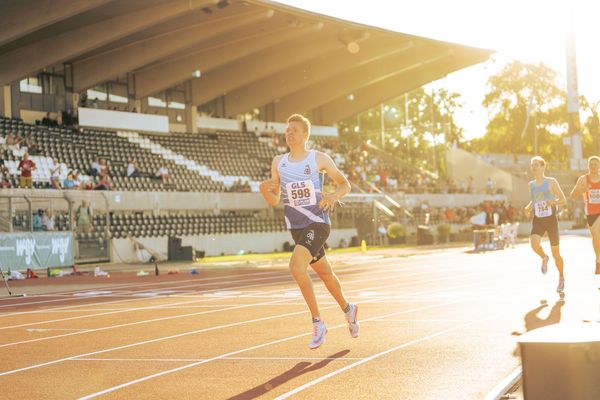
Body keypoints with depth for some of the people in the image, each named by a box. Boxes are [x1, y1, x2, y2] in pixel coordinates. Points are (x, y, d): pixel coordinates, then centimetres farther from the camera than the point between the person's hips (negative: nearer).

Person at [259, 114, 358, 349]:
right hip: (296, 227, 6)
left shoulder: (319, 159, -4)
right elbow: (274, 201, 8)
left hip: (317, 223, -6)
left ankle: (317, 322, -14)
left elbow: (345, 184, 2)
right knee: (324, 272, 18)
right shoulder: (278, 162, 8)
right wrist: (264, 189, -13)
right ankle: (348, 310, 42)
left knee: (296, 266, -25)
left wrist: (334, 196, -20)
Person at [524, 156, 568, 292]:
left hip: (551, 219, -2)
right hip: (537, 220, 3)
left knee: (556, 254, 3)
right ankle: (544, 258, 6)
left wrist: (553, 202, -23)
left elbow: (564, 200, -3)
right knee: (534, 244, -27)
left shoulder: (551, 182, -4)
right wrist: (529, 207, 3)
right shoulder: (531, 184, 8)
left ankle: (561, 278, 27)